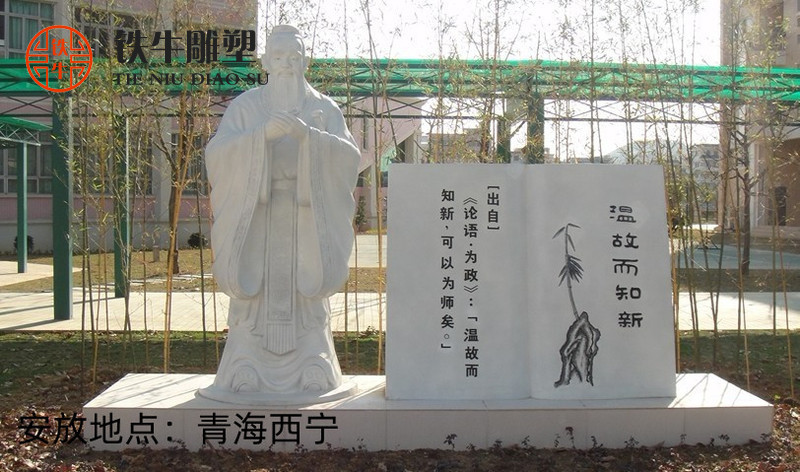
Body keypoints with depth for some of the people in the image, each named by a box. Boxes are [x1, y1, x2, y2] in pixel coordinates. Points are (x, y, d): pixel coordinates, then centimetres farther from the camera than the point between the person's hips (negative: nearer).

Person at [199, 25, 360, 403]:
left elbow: (349, 155, -6)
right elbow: (217, 152, -8)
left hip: (306, 218, 1)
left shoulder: (323, 108, 9)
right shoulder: (245, 106, 7)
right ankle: (248, 373, 4)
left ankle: (311, 371, 6)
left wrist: (308, 135, -23)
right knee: (255, 293, -4)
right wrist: (263, 134, -24)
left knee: (305, 297, -1)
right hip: (257, 213, 0)